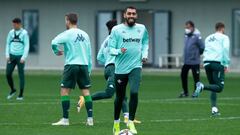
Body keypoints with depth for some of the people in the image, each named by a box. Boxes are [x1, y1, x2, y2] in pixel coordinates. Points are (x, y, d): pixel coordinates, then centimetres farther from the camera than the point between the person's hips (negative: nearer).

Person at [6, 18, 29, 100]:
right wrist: (7, 55, 3)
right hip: (12, 56, 4)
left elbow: (26, 46, -6)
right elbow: (8, 44, 13)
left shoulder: (24, 33, -5)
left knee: (21, 75, 0)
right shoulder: (11, 32, 7)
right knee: (8, 73, -3)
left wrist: (24, 57, -13)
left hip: (20, 56, -4)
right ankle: (12, 90, 18)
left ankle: (21, 95, 7)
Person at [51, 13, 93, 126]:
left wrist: (56, 51, 4)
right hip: (84, 65, 5)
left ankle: (65, 119, -5)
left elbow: (54, 42, -17)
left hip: (71, 65, -5)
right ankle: (90, 119, 1)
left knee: (64, 91, -1)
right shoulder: (84, 35, 13)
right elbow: (89, 54, 14)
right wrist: (89, 69, 18)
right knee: (86, 91, 7)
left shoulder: (67, 34, -4)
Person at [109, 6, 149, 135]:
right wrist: (119, 51, -24)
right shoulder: (116, 30, -4)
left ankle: (131, 122, -10)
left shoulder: (142, 29, 5)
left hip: (135, 66, 0)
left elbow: (145, 42, 22)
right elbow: (111, 48, -4)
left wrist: (145, 54, 6)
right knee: (120, 97, 11)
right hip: (120, 67, 0)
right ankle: (116, 123, 32)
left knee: (134, 92, -21)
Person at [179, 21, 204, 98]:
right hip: (186, 61, 8)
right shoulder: (186, 35, 10)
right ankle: (185, 92, 22)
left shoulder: (196, 36, -15)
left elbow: (202, 47, -16)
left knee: (196, 78, 1)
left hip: (194, 62, -8)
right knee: (183, 75, 10)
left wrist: (197, 53, -1)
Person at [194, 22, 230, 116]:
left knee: (214, 87, 12)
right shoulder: (224, 37, 7)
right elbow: (225, 49, -6)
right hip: (217, 63, -6)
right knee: (219, 88, -7)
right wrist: (226, 64, -5)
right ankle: (202, 87, -30)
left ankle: (214, 109, 1)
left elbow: (205, 51, 19)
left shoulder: (208, 38, 24)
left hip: (207, 62, 6)